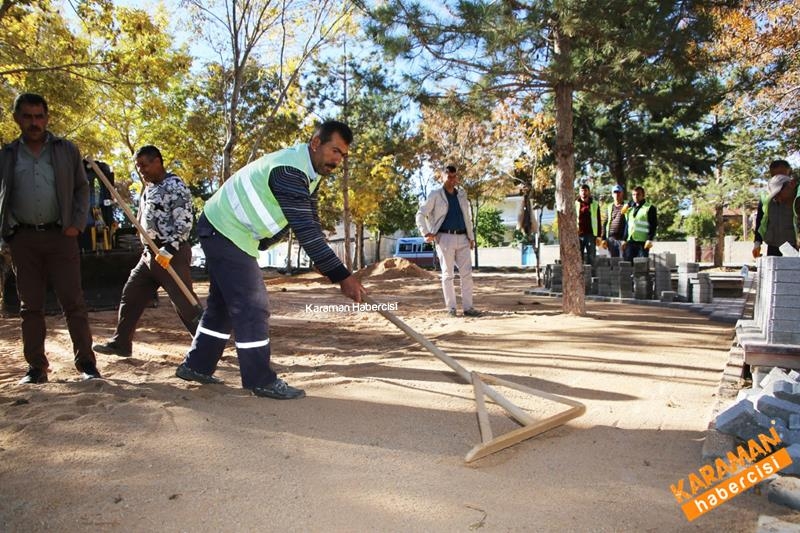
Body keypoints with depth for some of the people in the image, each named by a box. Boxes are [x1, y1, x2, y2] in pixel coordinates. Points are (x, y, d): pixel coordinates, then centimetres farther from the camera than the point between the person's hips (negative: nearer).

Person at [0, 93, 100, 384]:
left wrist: (77, 223, -6)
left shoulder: (67, 150, 6)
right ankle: (37, 366, 13)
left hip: (60, 235, -2)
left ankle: (86, 362, 1)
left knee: (73, 302, -4)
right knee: (30, 305, 6)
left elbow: (82, 188, 6)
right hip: (23, 238, 2)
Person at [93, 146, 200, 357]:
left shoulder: (175, 186, -12)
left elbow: (185, 223, -19)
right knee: (130, 296, 14)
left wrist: (168, 251, -23)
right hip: (150, 253, 9)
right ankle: (120, 343, 26)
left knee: (185, 304, -8)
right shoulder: (149, 187, 17)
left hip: (171, 255, -9)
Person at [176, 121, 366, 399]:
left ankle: (196, 365, 29)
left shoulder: (308, 170, 5)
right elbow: (305, 231, -33)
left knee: (223, 302, 17)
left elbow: (310, 224, 7)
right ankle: (261, 380, -1)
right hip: (225, 232, -11)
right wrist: (342, 276, -33)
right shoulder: (289, 172, -28)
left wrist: (330, 266, -4)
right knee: (252, 305, -9)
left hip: (225, 232, 11)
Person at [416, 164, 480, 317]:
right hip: (445, 238, -4)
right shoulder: (436, 195, 1)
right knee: (448, 274, 0)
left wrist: (471, 237, 14)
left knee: (467, 273, 1)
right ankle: (451, 308, 6)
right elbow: (420, 214, 1)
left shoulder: (462, 194, 16)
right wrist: (426, 233, -9)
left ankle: (468, 307, 5)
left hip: (462, 238, 5)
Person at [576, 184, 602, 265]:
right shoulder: (575, 204, 8)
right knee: (579, 258, 2)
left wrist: (598, 236, 1)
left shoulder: (595, 204, 9)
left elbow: (598, 221, 8)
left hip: (591, 235, 0)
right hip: (578, 235, 0)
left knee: (591, 257, 0)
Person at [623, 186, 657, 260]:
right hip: (630, 242, 5)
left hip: (643, 242, -5)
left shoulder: (650, 208, 1)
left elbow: (653, 226, -6)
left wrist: (650, 240, -15)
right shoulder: (630, 208, 20)